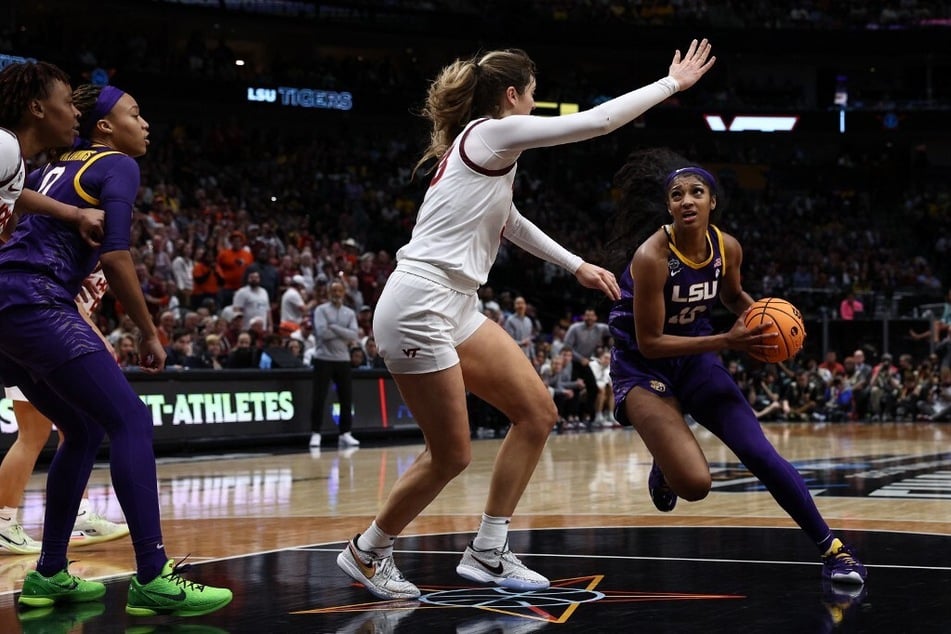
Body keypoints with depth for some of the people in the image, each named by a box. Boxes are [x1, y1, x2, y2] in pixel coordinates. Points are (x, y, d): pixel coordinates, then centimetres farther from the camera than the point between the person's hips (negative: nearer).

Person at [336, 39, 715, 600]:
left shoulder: (479, 147, 18)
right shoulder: (491, 133, -11)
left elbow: (510, 221, 34)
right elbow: (598, 121, -10)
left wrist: (577, 265, 36)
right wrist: (672, 83, -1)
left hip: (456, 309, 10)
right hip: (419, 308, -10)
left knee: (538, 412, 7)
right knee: (451, 455, -3)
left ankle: (487, 553, 13)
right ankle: (367, 552, 18)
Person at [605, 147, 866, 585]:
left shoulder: (727, 248, -7)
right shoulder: (651, 257, -25)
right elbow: (649, 342, -23)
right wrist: (726, 342, -27)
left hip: (695, 357, 5)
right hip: (642, 367, -5)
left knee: (759, 452, -9)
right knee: (694, 483, -21)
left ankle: (831, 548, 1)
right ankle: (664, 469, 18)